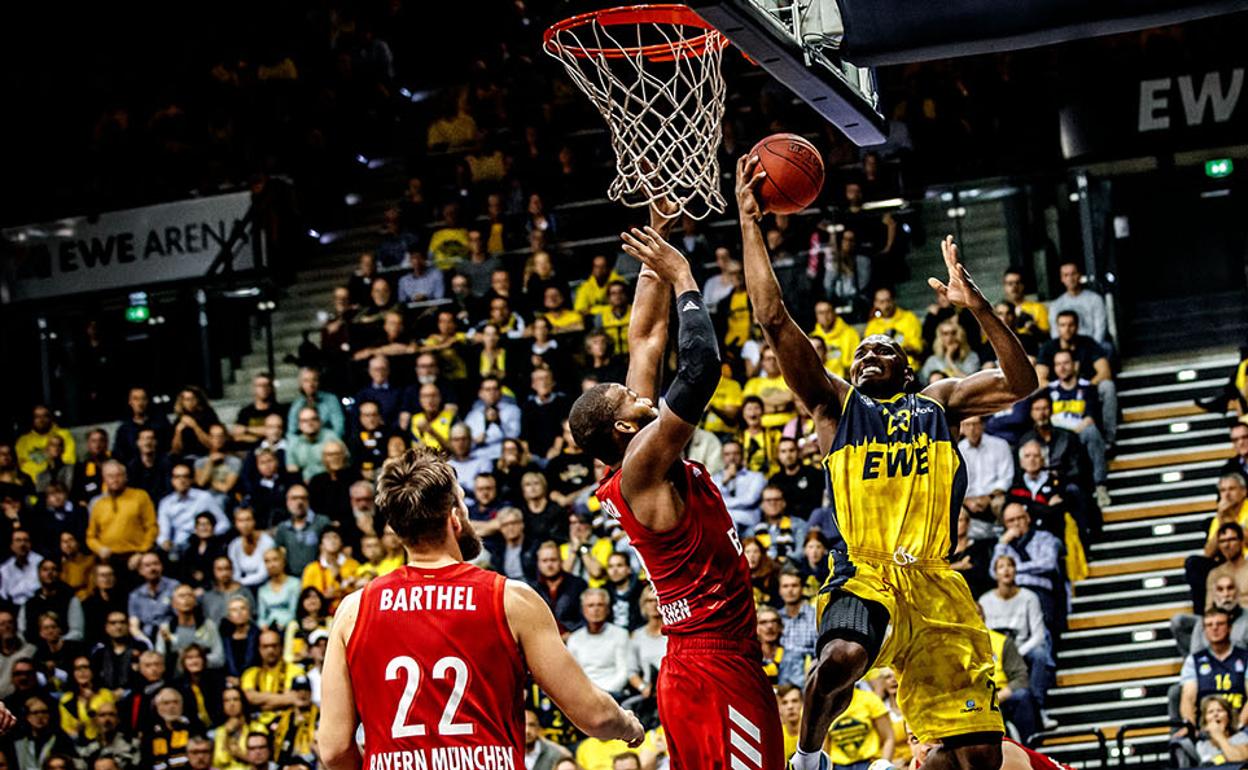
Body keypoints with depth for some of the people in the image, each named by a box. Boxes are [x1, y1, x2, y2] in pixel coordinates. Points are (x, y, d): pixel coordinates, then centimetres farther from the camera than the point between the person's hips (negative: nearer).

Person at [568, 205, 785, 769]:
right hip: (715, 669, -10)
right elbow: (701, 367, -23)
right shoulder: (642, 466, -12)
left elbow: (646, 338, 15)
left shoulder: (642, 464, 12)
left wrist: (657, 241, 15)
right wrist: (682, 279, -11)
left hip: (693, 665, 10)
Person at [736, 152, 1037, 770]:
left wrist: (976, 307, -2)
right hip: (863, 574, -2)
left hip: (935, 584, 3)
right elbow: (773, 319, 8)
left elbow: (1020, 383, 8)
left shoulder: (938, 401, 21)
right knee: (841, 658, -36)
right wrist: (750, 222, 6)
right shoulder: (835, 403, 17)